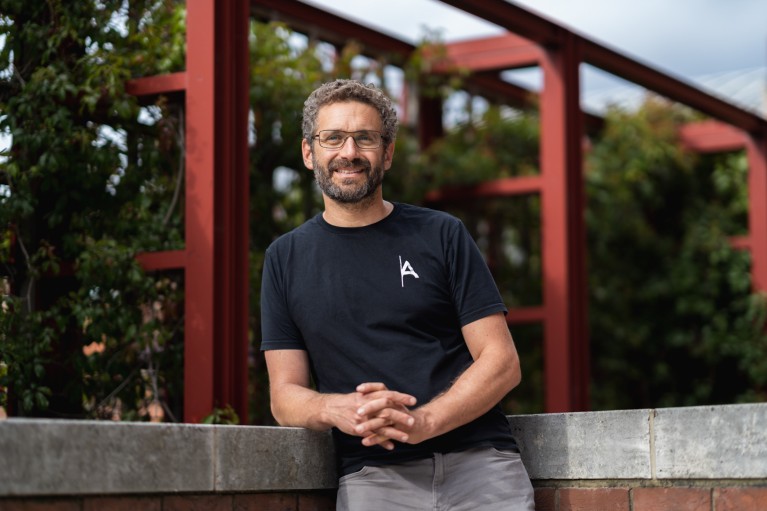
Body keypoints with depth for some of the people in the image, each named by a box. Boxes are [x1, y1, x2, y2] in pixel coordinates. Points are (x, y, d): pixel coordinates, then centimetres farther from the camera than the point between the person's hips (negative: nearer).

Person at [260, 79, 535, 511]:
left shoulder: (441, 235, 9)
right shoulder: (286, 258, 14)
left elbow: (502, 362, 3)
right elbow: (285, 395, 11)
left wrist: (421, 423, -13)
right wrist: (336, 409, -12)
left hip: (477, 459, 0)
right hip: (372, 474, 0)